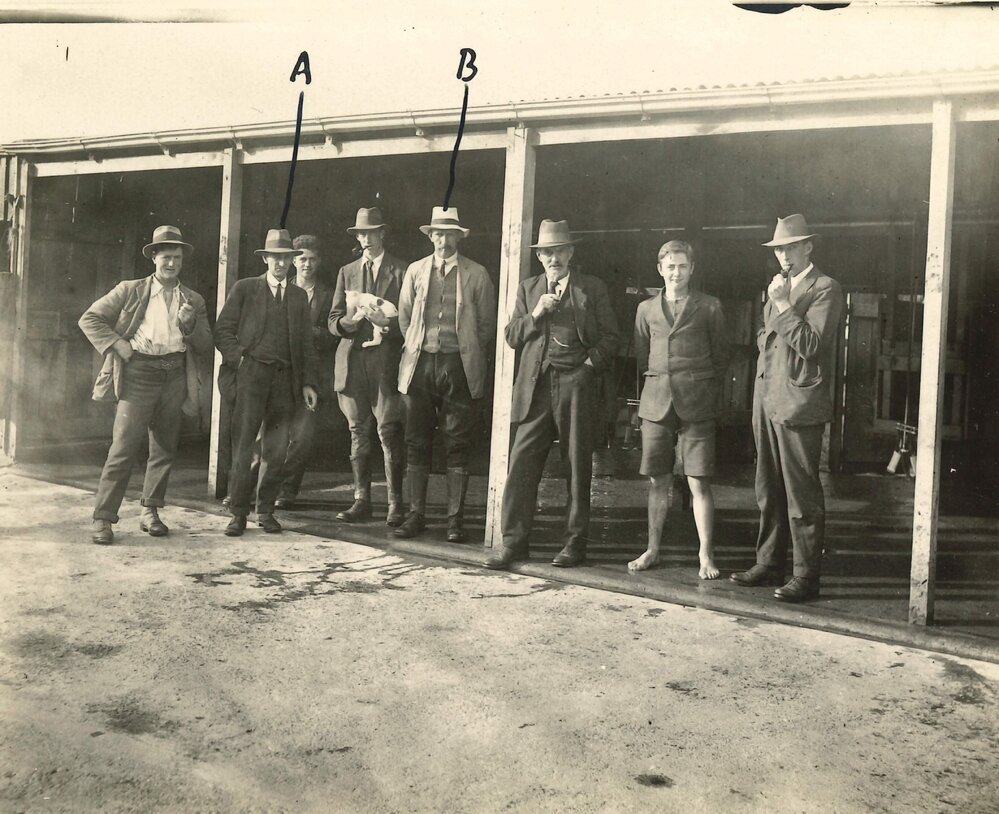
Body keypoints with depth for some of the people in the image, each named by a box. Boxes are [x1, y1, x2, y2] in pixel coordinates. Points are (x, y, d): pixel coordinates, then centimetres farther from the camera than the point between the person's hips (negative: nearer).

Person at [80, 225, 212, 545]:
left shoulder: (194, 300, 14)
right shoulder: (130, 290, 7)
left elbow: (204, 346, 12)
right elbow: (89, 319, 6)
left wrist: (190, 324, -6)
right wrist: (117, 344, -6)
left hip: (176, 375, 4)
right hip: (139, 372, -3)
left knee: (164, 448, 9)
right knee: (124, 447, -9)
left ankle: (150, 512, 22)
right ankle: (103, 518, -3)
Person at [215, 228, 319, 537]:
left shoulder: (299, 296, 17)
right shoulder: (244, 289, 8)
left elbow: (306, 343, 15)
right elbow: (223, 330, 5)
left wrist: (308, 382, 8)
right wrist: (238, 359, -9)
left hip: (285, 378, 3)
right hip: (251, 373, -3)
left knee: (276, 450, 4)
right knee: (243, 446, -5)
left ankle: (266, 511, 15)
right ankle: (238, 513, 2)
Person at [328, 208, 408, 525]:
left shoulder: (401, 272, 5)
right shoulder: (347, 272, 18)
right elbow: (334, 323, 12)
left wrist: (387, 322, -15)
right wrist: (353, 319, -8)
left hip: (385, 360, -4)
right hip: (353, 359, 4)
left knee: (389, 432, -7)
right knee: (358, 432, 5)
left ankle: (395, 504, -1)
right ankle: (361, 501, 12)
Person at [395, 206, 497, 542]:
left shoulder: (476, 274, 3)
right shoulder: (415, 271, 10)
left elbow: (487, 323, 7)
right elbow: (404, 317, 16)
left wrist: (469, 354, 6)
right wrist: (416, 346, 10)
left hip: (459, 365, -2)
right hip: (420, 363, 2)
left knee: (457, 445, 0)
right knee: (417, 442, 5)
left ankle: (455, 519, 6)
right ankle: (416, 514, 13)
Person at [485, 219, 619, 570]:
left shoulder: (593, 289, 9)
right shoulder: (528, 289, 17)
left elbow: (610, 338, 7)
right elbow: (512, 337, 11)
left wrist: (591, 363, -8)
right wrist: (535, 315, -5)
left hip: (576, 385, -2)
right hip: (536, 387, 2)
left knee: (577, 468, 3)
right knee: (521, 465, -4)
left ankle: (575, 543, 12)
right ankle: (513, 541, 2)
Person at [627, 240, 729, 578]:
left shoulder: (709, 307, 5)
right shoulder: (646, 309, 12)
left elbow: (720, 357, 10)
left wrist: (705, 392, 9)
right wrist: (657, 387, 13)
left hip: (696, 406, -2)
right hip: (656, 404, 3)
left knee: (699, 483, -4)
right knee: (657, 482, 7)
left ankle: (706, 556, 3)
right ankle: (652, 550, 18)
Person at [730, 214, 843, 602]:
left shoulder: (825, 289, -6)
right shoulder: (778, 286, 19)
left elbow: (811, 345, -16)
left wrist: (782, 305, -17)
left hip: (798, 403, -8)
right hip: (768, 400, 8)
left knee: (802, 494, -4)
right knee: (769, 491, 14)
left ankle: (806, 577, 3)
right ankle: (769, 564, 24)